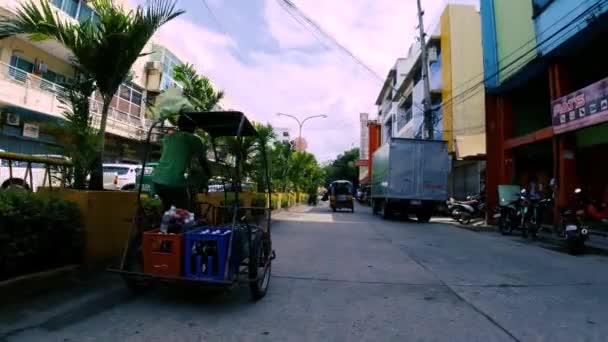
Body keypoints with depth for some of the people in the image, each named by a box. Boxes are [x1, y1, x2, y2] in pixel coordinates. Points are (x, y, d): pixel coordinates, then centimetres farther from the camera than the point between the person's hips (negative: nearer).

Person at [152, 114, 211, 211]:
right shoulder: (195, 140, 5)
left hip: (157, 180, 6)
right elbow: (204, 163, 15)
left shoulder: (168, 137, 19)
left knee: (167, 211, 24)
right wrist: (208, 177, 32)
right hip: (175, 183, -6)